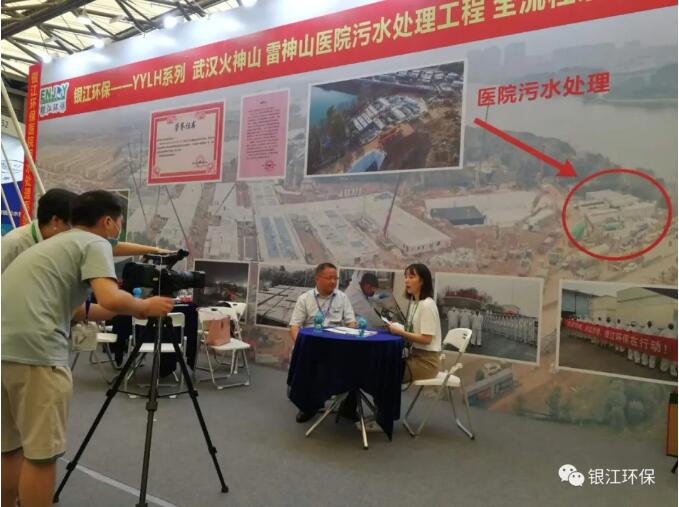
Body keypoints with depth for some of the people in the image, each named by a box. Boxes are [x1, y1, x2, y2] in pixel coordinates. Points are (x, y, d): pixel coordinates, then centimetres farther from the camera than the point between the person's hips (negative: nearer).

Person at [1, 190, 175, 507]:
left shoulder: (55, 243, 27)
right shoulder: (95, 243, 1)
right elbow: (111, 299, -16)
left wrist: (127, 310, 33)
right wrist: (144, 308, 3)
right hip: (34, 350, -9)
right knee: (40, 453, 2)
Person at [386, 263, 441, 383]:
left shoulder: (427, 305, -18)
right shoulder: (413, 302, 9)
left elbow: (426, 339, -21)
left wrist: (400, 332, -18)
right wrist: (396, 327, -4)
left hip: (426, 361, -8)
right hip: (415, 355, 8)